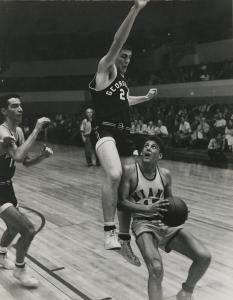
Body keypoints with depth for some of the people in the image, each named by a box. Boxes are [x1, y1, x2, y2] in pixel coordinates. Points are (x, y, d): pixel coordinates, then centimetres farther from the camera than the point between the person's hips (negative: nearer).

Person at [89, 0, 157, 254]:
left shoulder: (122, 79, 24)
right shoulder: (106, 69, 0)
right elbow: (117, 42, -17)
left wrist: (146, 97, 37)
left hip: (124, 134, 9)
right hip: (106, 132, -9)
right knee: (114, 175, -36)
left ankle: (125, 239, 22)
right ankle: (109, 230, -26)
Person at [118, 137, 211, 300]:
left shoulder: (165, 174, 7)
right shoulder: (129, 170, -6)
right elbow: (121, 202, -11)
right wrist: (148, 209, -25)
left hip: (166, 223, 5)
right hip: (143, 224, -4)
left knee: (204, 257, -8)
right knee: (156, 269, -31)